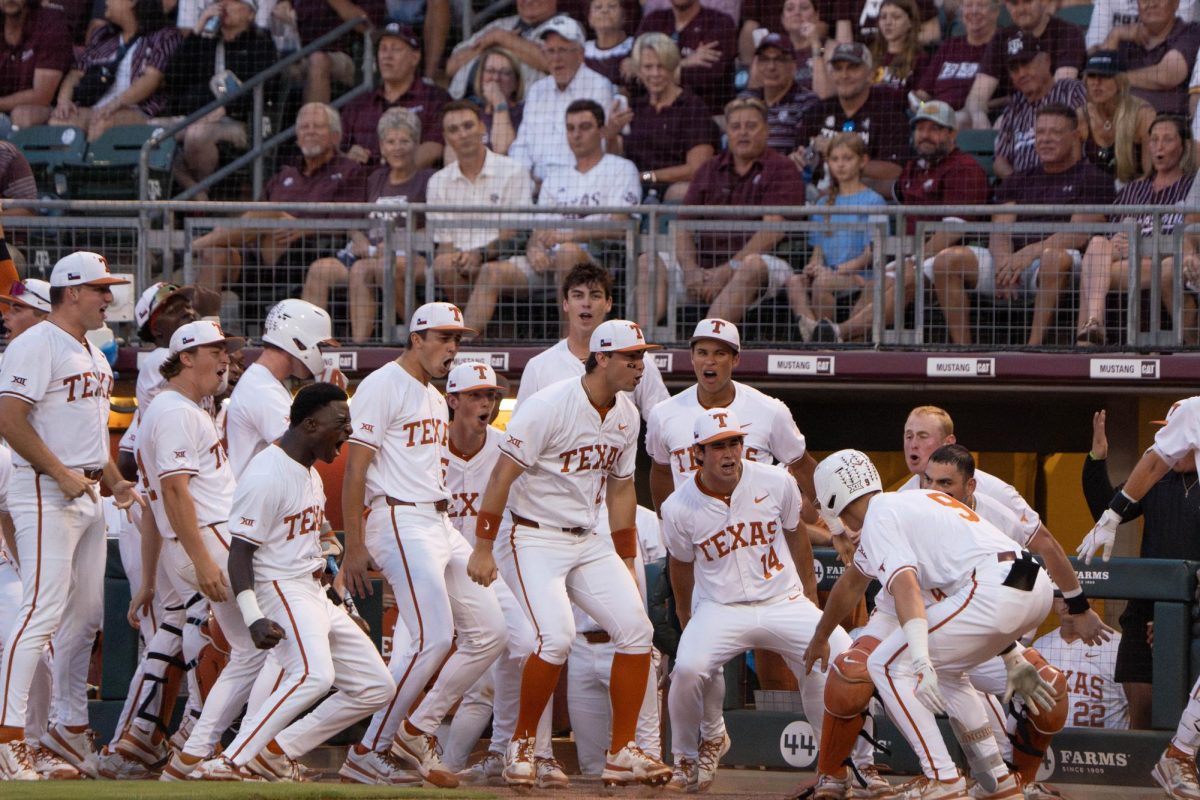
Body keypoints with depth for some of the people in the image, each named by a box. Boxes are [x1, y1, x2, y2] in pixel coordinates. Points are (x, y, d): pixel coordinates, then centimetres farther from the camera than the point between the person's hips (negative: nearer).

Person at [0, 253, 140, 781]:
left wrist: (115, 481, 14)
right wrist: (62, 474, -21)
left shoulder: (93, 356, 18)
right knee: (44, 611, -14)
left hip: (87, 494, 9)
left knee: (87, 613, 10)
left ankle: (72, 728, 18)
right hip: (45, 495, -9)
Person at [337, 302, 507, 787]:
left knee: (489, 631, 4)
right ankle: (369, 752, -11)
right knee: (433, 638, -18)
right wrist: (354, 545, -19)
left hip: (441, 524, 10)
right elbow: (355, 469, -13)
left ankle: (417, 730, 11)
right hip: (400, 523, -10)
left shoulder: (435, 399, 20)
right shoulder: (383, 387, -8)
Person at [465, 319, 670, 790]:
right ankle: (521, 746, -6)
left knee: (635, 627, -6)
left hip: (588, 543, 7)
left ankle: (622, 754, 1)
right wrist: (483, 549, -19)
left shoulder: (626, 416, 6)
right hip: (535, 541, -7)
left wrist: (626, 563, 16)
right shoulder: (550, 406, -17)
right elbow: (503, 476, -16)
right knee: (557, 635, -24)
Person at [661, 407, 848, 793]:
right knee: (688, 669, -29)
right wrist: (690, 622, 19)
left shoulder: (777, 483, -8)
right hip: (719, 608, -2)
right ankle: (685, 762, -2)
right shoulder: (679, 508, -10)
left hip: (784, 601, 2)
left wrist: (810, 598, 19)